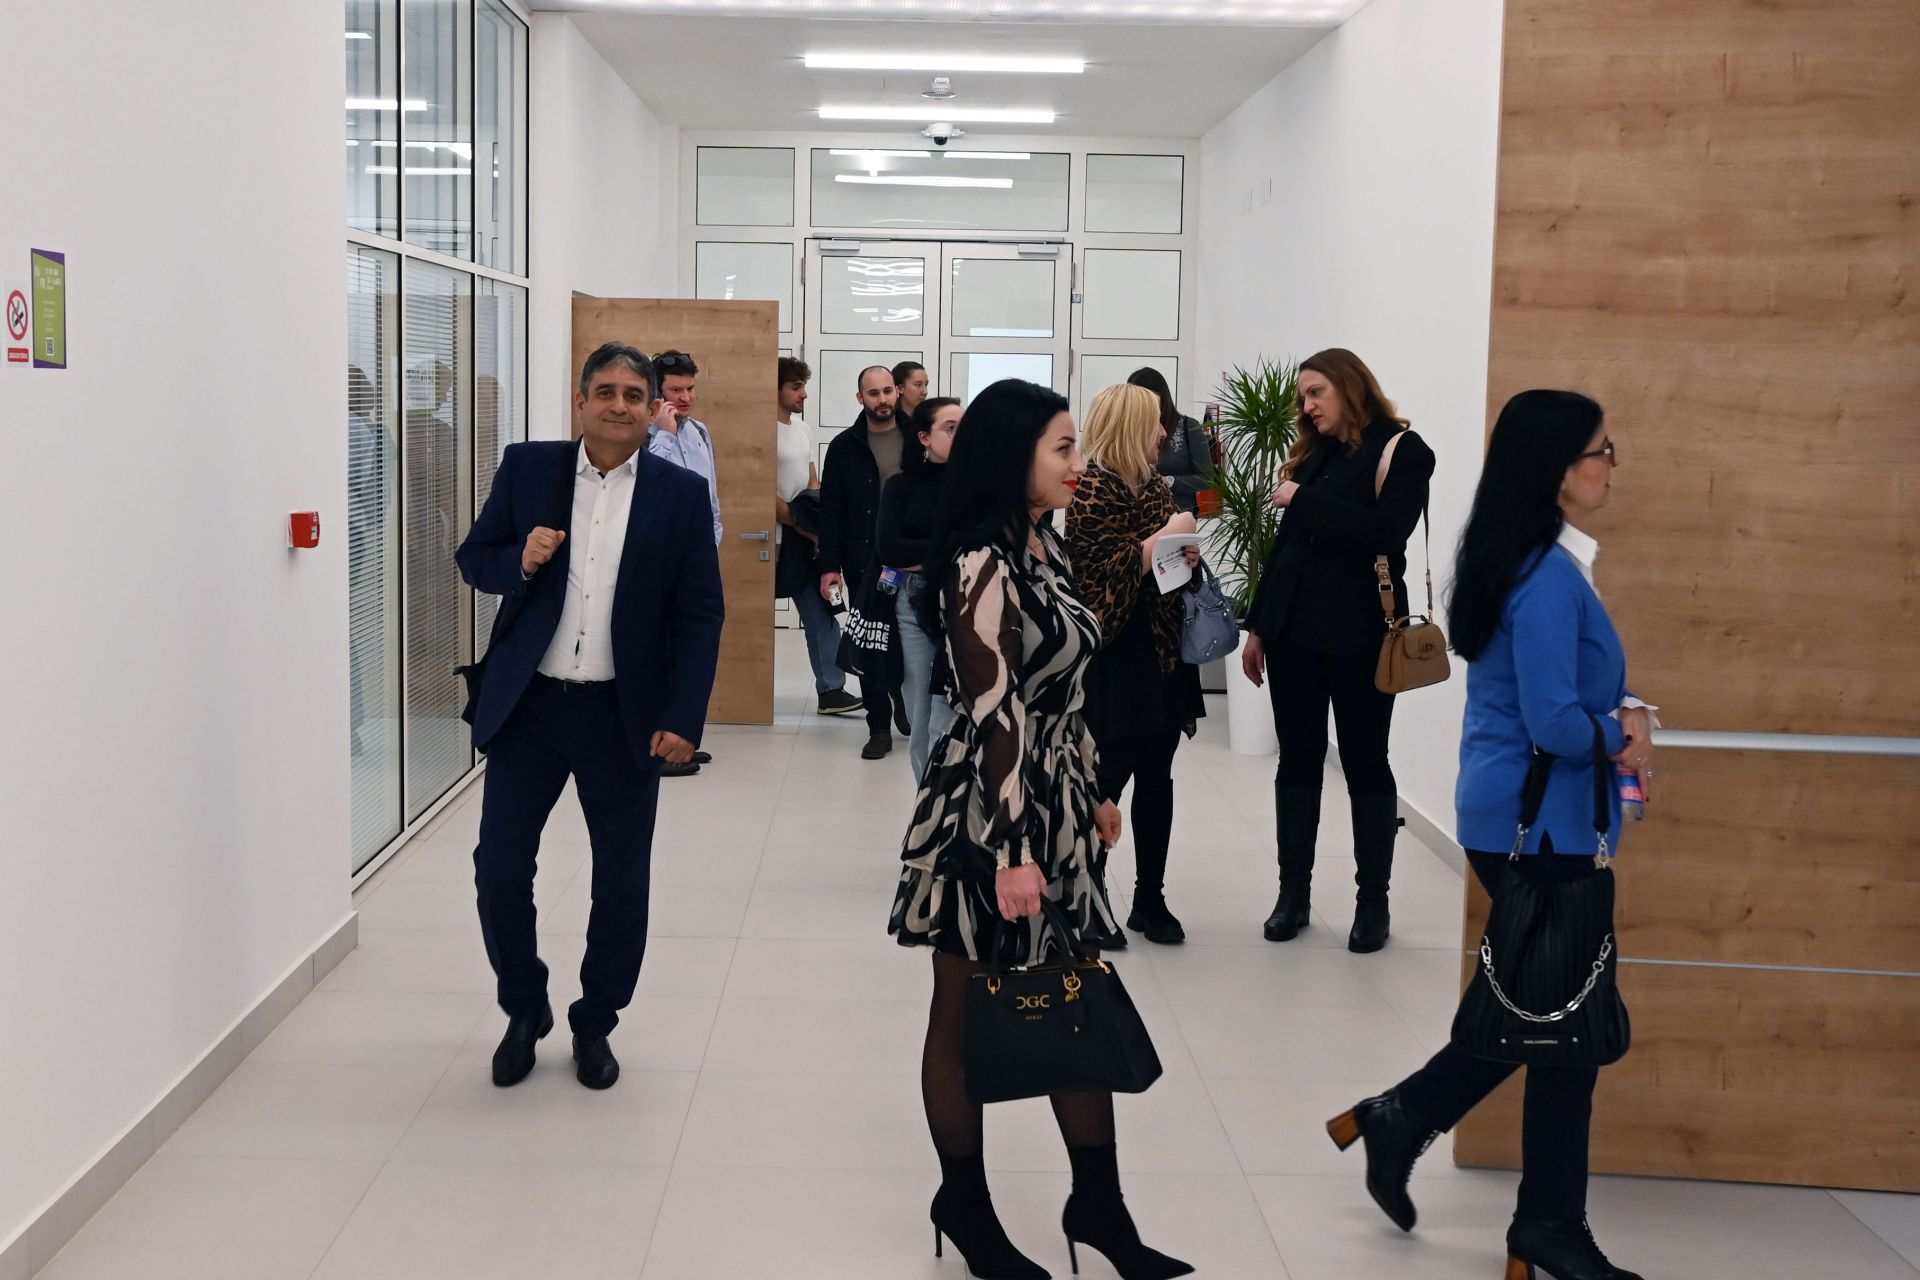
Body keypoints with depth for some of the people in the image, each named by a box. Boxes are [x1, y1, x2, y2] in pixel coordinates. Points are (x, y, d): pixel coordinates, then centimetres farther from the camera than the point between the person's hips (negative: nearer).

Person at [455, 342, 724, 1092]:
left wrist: (683, 718, -9)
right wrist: (519, 561, -16)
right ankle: (524, 1010, 26)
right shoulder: (527, 468, 1)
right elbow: (473, 559, 7)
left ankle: (595, 1025, 27)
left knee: (622, 881, 7)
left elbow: (699, 615, -2)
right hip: (527, 705, 1)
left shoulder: (681, 494, -2)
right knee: (500, 868, 3)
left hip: (625, 716, 0)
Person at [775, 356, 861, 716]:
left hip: (806, 538, 8)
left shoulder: (803, 429, 14)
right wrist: (804, 528, -10)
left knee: (821, 612, 3)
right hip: (777, 538, -8)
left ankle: (830, 688, 4)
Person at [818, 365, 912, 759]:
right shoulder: (845, 446, 2)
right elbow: (830, 511, 0)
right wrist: (830, 566, -7)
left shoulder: (918, 441, 3)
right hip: (863, 561, 0)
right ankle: (880, 726, 11)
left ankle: (902, 700, 35)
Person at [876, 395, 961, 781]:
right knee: (920, 722, 8)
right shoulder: (901, 485, 7)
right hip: (913, 604, 3)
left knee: (946, 724, -9)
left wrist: (923, 558, -10)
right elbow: (887, 548, -5)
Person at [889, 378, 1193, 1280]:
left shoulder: (1045, 544, 8)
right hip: (986, 809, -8)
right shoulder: (983, 564, -19)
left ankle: (1098, 1205, 23)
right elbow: (994, 715, -22)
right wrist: (1012, 852, -22)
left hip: (1055, 802, 9)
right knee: (967, 1015, 8)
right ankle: (964, 1205, 23)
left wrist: (1093, 792, 19)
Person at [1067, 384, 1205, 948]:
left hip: (1163, 650, 8)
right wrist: (1169, 534, -14)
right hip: (1116, 654, -8)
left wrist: (1186, 554, 3)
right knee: (1108, 779, 0)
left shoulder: (1153, 483, 13)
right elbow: (1112, 571, -19)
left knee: (1156, 779, 11)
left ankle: (1150, 899, 21)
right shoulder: (1093, 489, -11)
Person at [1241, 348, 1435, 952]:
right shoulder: (1313, 454, 11)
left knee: (1365, 764, 4)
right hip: (1295, 631, 5)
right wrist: (1258, 626, 12)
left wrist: (1304, 501, -17)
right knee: (1297, 762, 9)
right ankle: (1294, 892, 18)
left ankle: (1373, 901, 14)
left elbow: (1385, 531, -21)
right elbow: (1285, 546, 13)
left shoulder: (1403, 452, -5)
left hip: (1360, 637, -5)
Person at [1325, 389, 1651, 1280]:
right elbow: (1556, 727, -25)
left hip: (1523, 819, 10)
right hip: (1539, 824, -10)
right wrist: (1624, 733, -6)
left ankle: (1399, 1118, 25)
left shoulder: (1540, 565, 10)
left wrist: (1623, 716, -1)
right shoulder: (1549, 578, -21)